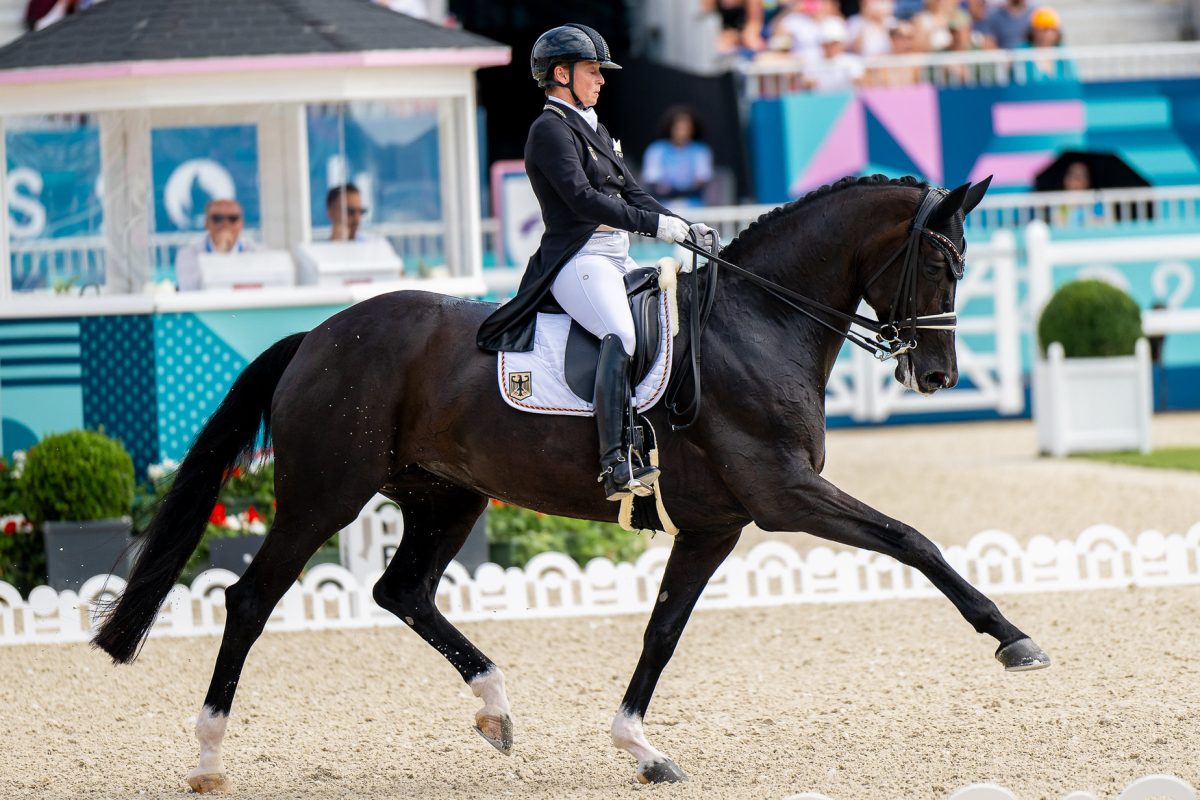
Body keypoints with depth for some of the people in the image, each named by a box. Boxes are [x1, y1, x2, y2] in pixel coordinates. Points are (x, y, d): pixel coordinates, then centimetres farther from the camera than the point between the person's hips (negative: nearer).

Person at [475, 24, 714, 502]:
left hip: (616, 258, 11)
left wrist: (683, 229, 7)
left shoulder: (594, 130, 23)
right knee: (621, 335, -32)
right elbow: (582, 198, -18)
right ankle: (616, 466, -43)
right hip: (578, 260, -11)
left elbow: (630, 193, 22)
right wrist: (655, 224, -21)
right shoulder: (551, 130, -7)